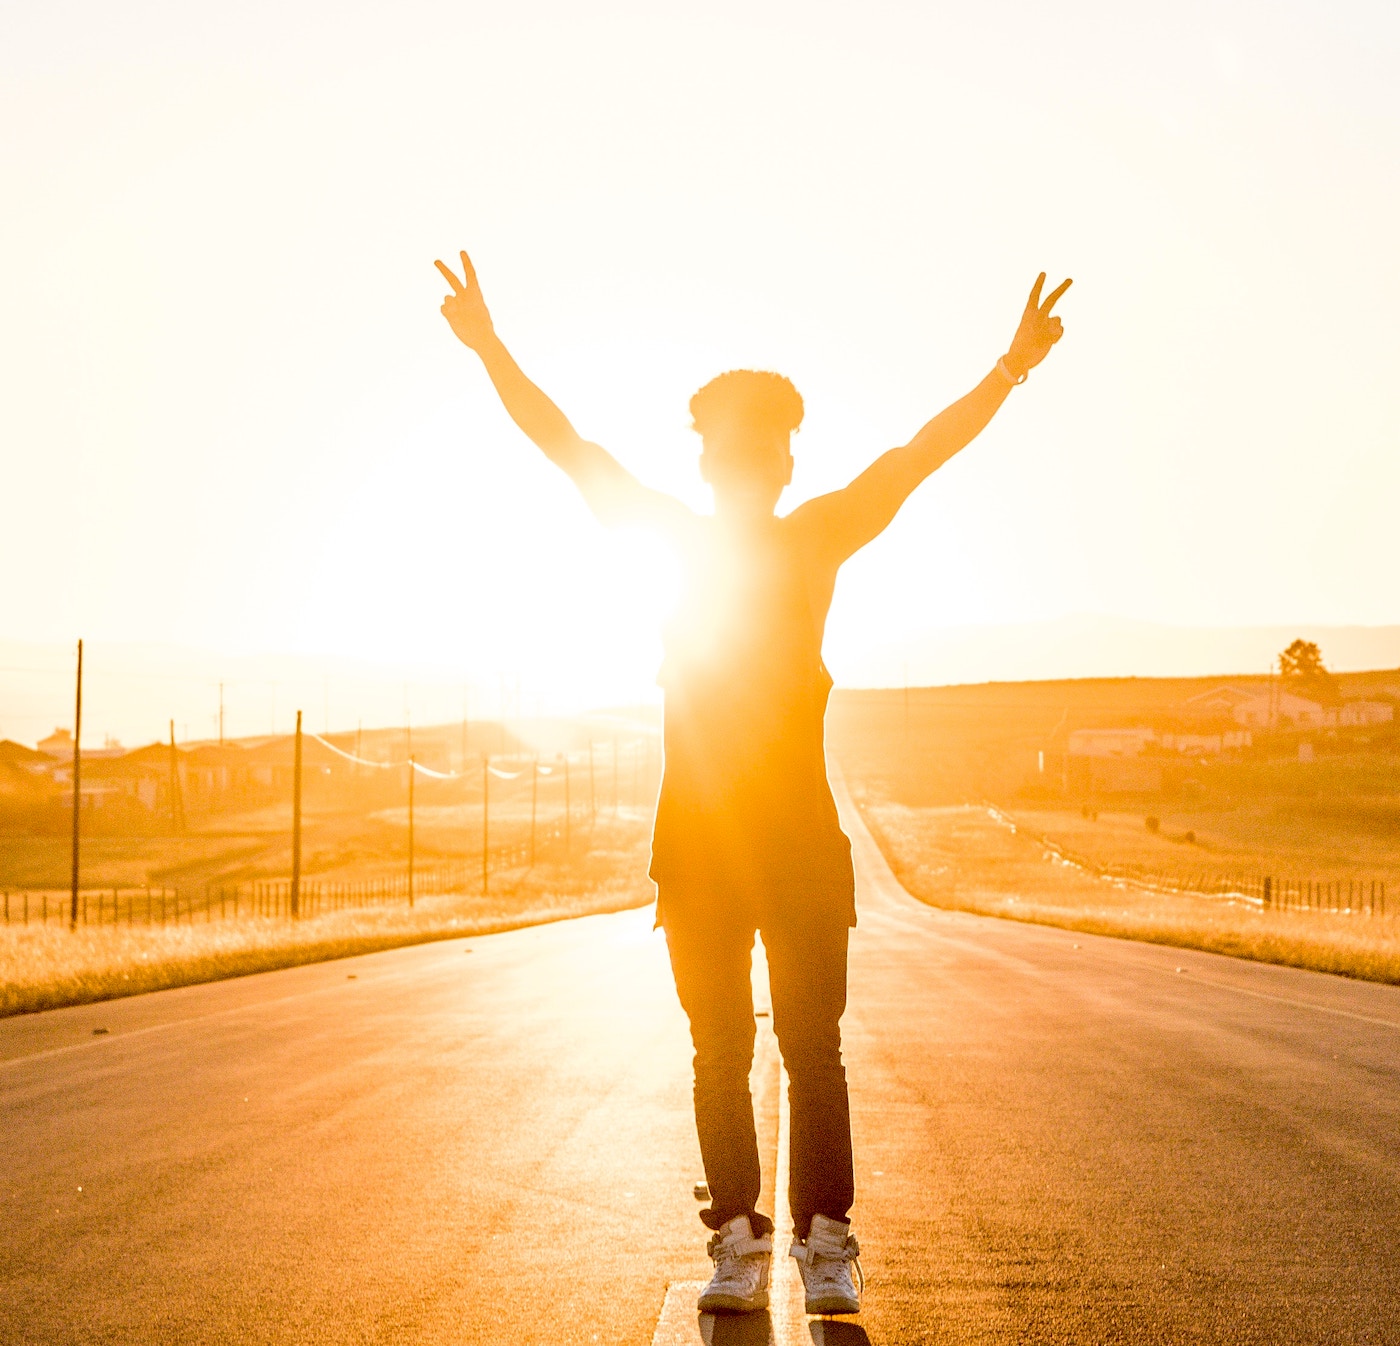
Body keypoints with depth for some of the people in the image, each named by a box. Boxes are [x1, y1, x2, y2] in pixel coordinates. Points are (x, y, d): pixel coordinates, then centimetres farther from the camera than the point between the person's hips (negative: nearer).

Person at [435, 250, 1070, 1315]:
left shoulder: (818, 539, 9)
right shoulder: (676, 540, 10)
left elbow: (916, 457, 3)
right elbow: (573, 453, 9)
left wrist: (1011, 368, -4)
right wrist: (493, 351, 4)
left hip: (803, 835, -1)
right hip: (698, 837, 1)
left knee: (813, 1044, 0)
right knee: (720, 1049, 5)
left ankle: (825, 1239, 6)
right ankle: (738, 1239, 11)